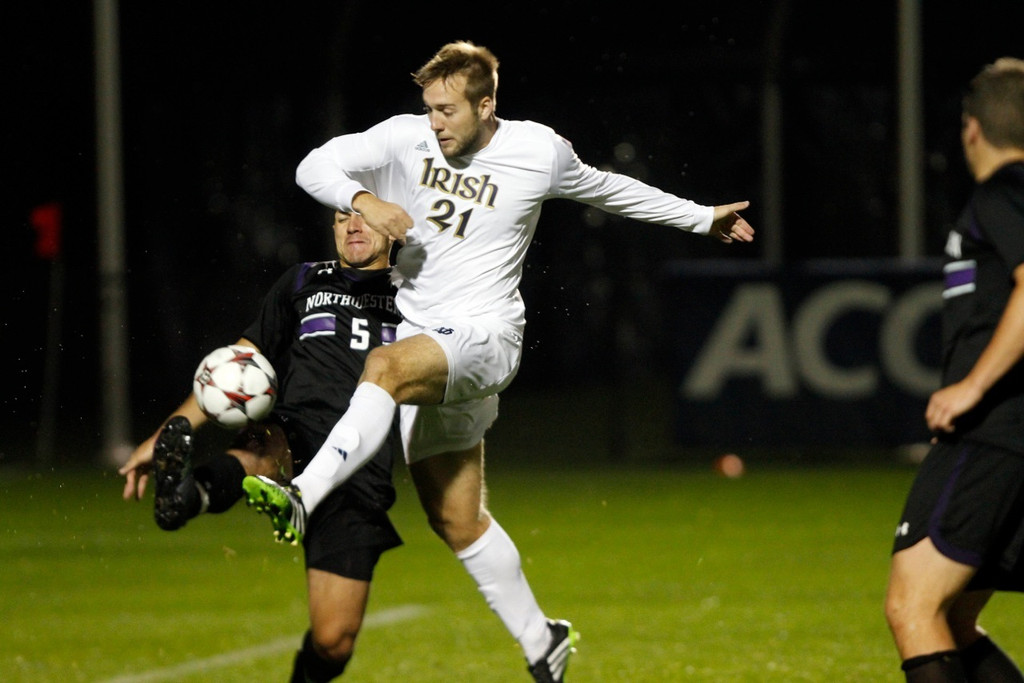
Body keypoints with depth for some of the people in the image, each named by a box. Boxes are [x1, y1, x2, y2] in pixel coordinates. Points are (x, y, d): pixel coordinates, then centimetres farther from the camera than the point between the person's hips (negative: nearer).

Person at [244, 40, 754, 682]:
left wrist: (702, 218, 29)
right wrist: (363, 199, -20)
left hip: (484, 337, -4)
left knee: (386, 366, -36)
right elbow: (315, 167, 2)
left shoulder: (539, 153, 0)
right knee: (457, 520, 7)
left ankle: (300, 500, -49)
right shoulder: (405, 138, 2)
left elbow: (607, 189, 19)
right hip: (420, 342, 4)